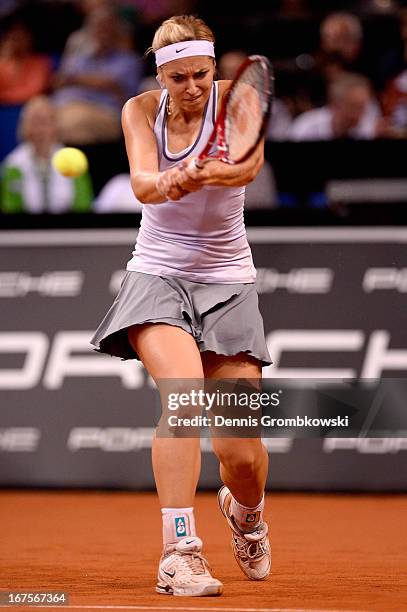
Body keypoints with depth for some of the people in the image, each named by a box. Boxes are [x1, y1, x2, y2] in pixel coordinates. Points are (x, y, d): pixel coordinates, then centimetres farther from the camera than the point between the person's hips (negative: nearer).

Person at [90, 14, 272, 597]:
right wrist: (168, 181, -46)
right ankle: (179, 551, -32)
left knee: (240, 451, -3)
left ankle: (246, 510, 35)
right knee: (185, 390, -31)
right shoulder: (141, 110, -3)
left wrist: (205, 175, -52)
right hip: (157, 275, 0)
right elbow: (142, 183, -22)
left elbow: (251, 164, -30)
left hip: (227, 281, 0)